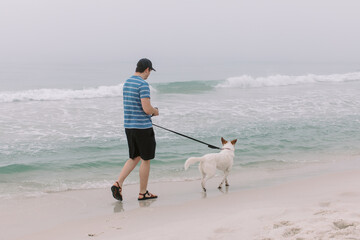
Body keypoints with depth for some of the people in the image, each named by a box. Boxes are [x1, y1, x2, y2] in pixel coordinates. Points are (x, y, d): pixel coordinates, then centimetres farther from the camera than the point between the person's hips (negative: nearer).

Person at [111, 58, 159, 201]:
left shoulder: (127, 83, 12)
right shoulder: (143, 84, -16)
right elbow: (147, 108, -23)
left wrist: (151, 111, 16)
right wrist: (155, 111, -1)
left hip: (128, 126, 8)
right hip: (143, 127, -8)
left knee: (135, 158, 17)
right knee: (145, 160, 5)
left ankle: (118, 184, 2)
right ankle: (143, 193, 13)